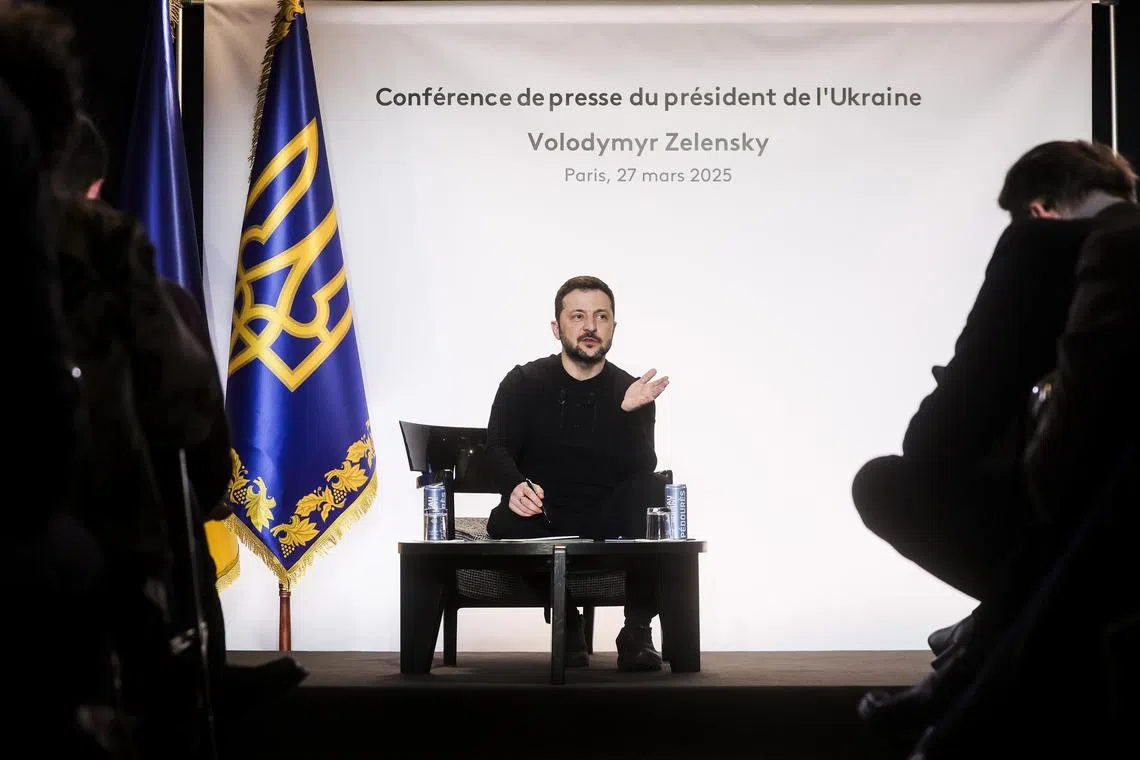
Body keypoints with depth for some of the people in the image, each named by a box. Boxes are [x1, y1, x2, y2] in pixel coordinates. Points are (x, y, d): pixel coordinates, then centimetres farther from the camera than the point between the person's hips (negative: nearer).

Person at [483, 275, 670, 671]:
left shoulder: (632, 392, 5)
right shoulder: (523, 383, 5)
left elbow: (640, 470, -9)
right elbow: (497, 451, -8)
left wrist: (630, 412, -27)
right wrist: (515, 486, -32)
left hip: (608, 524, 0)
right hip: (541, 520, 0)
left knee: (651, 491, -30)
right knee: (505, 524, -34)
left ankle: (637, 631, -19)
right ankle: (567, 624, -7)